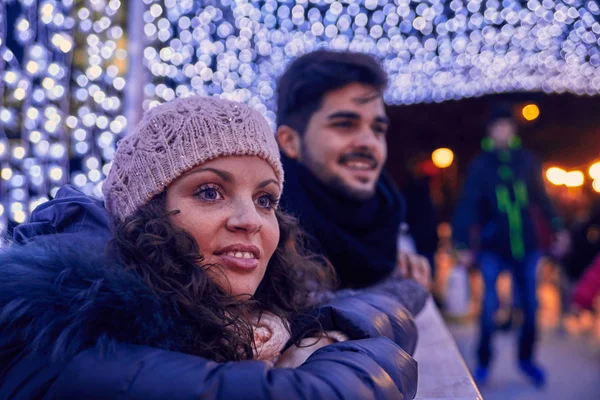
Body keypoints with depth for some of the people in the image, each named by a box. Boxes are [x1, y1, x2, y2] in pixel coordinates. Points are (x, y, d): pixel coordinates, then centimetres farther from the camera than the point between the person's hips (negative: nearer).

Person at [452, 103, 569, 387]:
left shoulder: (527, 160, 2)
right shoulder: (480, 165, -6)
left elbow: (541, 197, 10)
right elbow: (468, 205, -10)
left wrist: (557, 227, 7)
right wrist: (463, 244, -16)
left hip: (525, 246, 3)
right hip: (493, 248, -3)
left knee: (530, 304, 10)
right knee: (489, 305, -2)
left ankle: (526, 358, 30)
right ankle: (483, 361, 17)